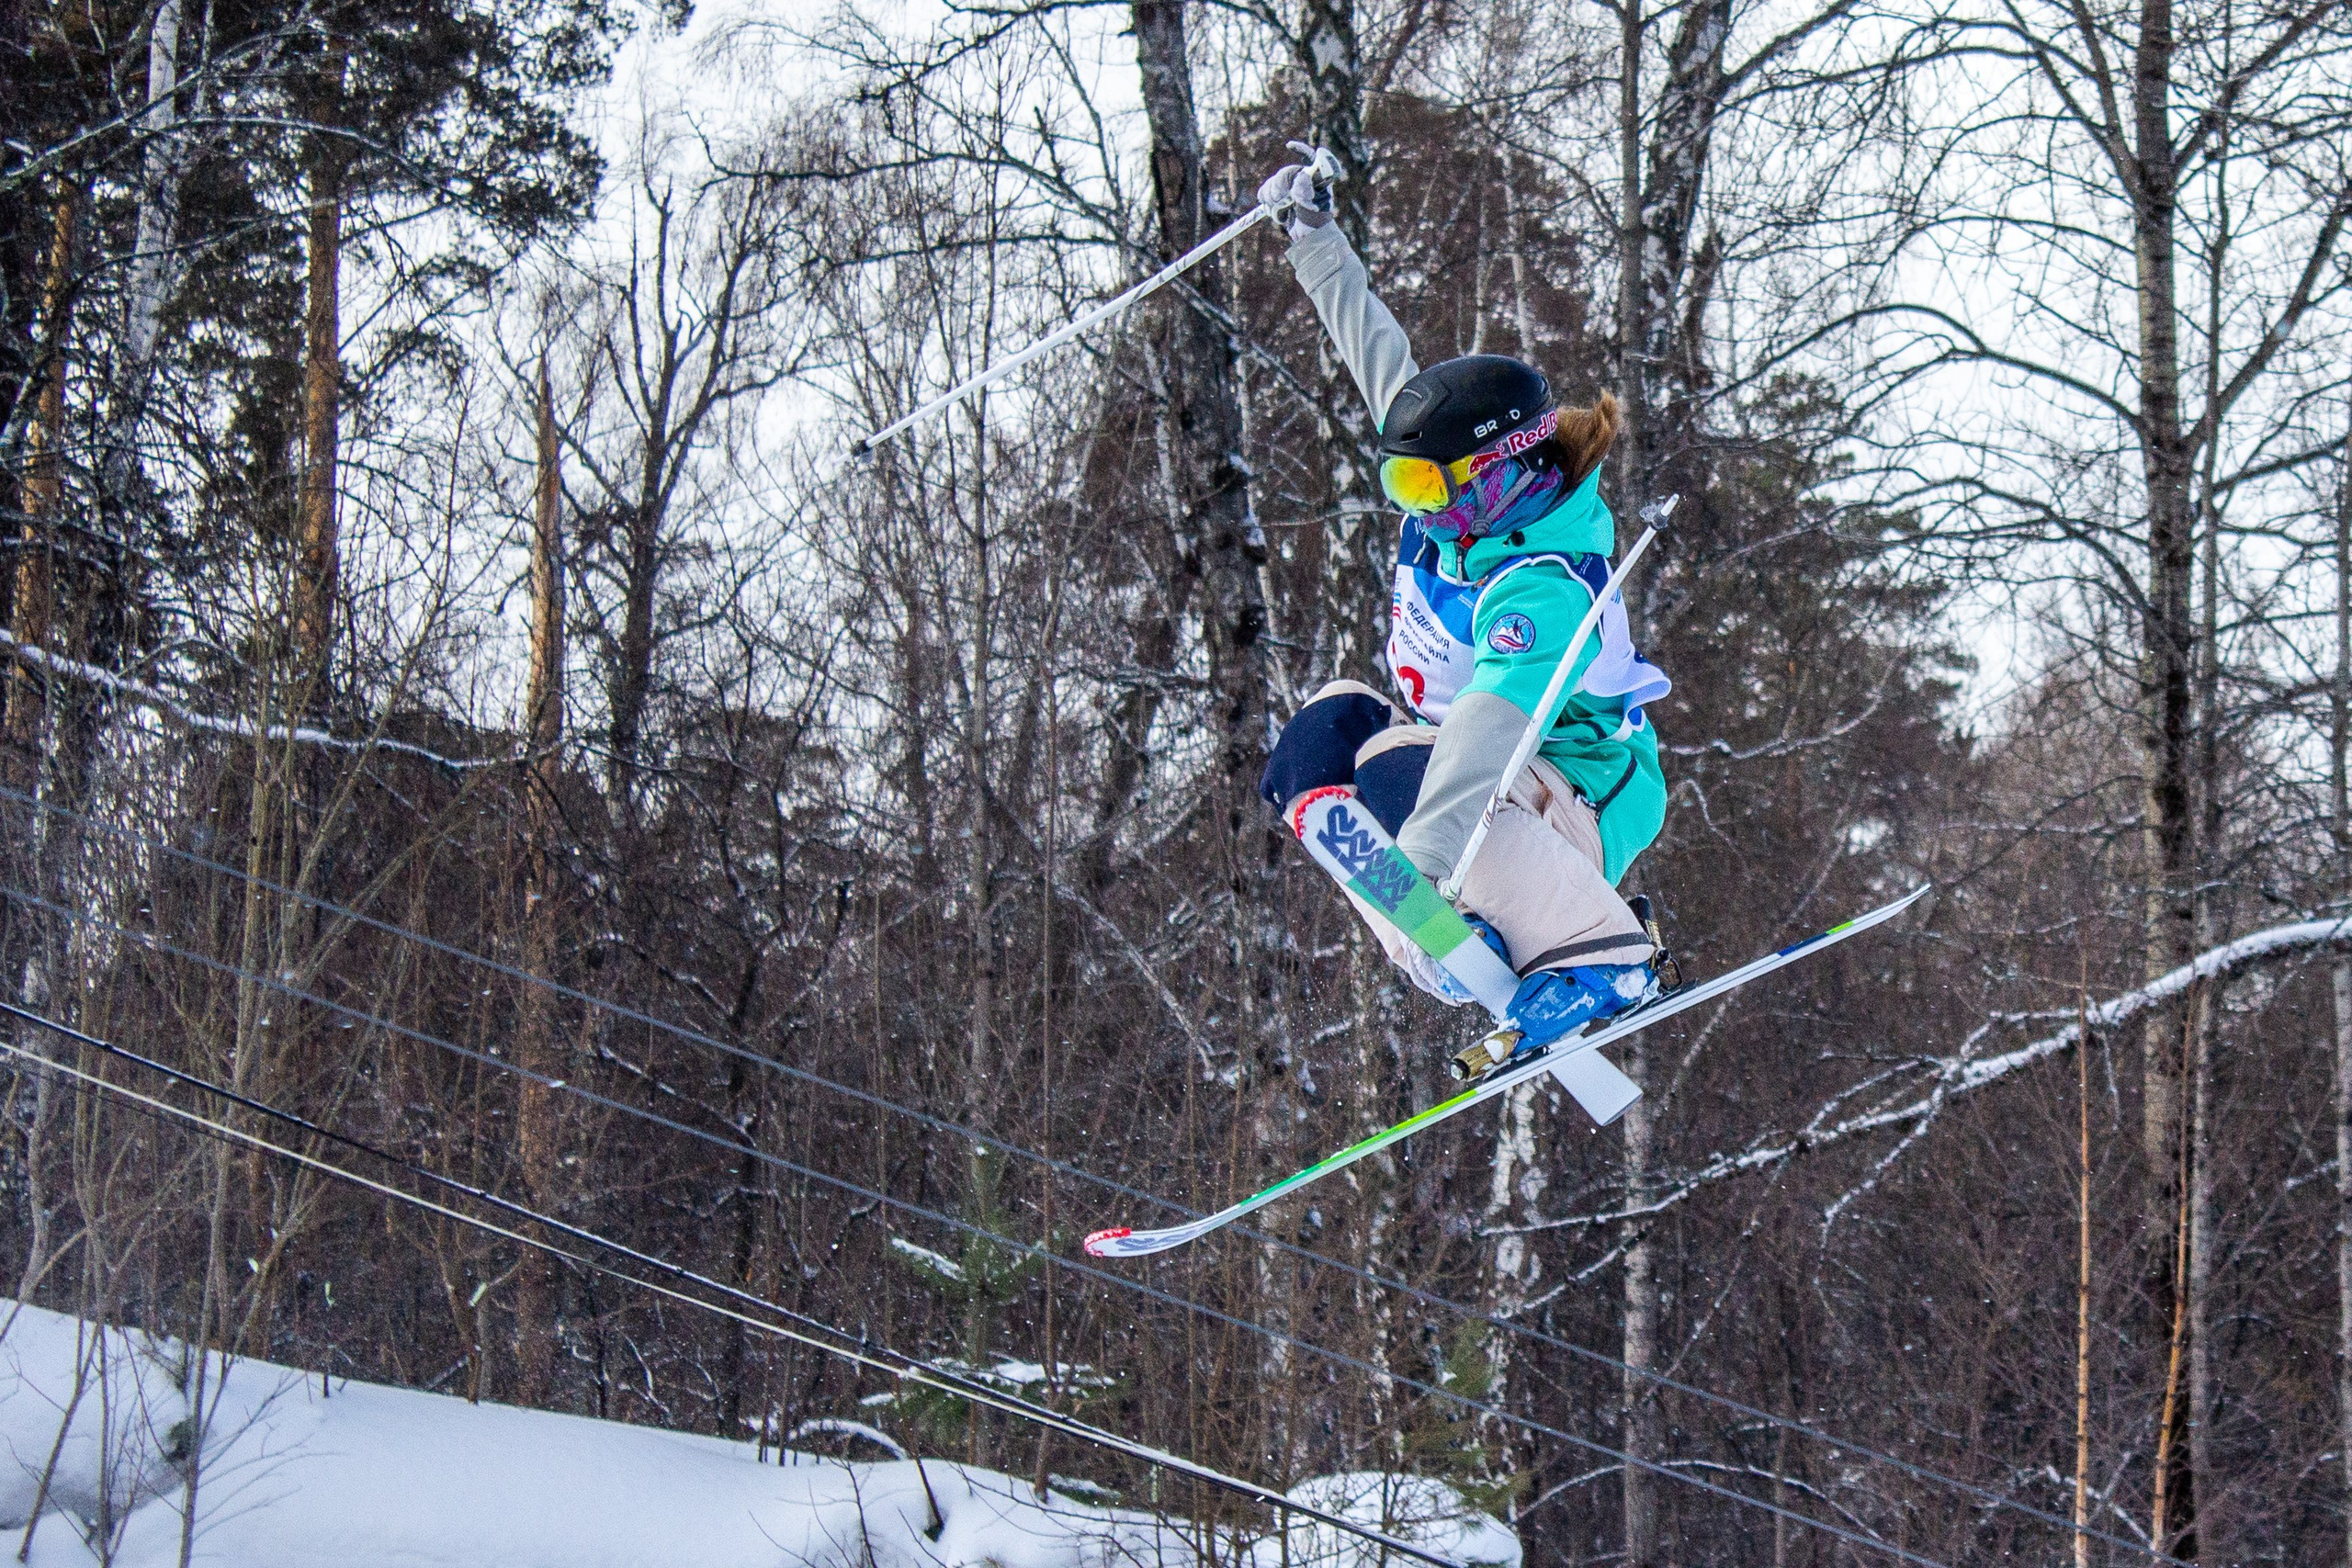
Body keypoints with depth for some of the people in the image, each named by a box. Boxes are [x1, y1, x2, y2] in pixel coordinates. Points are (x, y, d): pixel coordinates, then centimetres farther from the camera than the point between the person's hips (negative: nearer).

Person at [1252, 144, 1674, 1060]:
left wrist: (1423, 872, -57)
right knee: (1330, 726, -11)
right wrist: (1314, 237, 18)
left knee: (1397, 770, -34)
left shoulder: (1540, 590, -30)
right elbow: (1382, 359, 9)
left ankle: (1599, 958, -25)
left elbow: (1488, 729, -45)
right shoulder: (1475, 497, -5)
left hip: (1584, 807, -9)